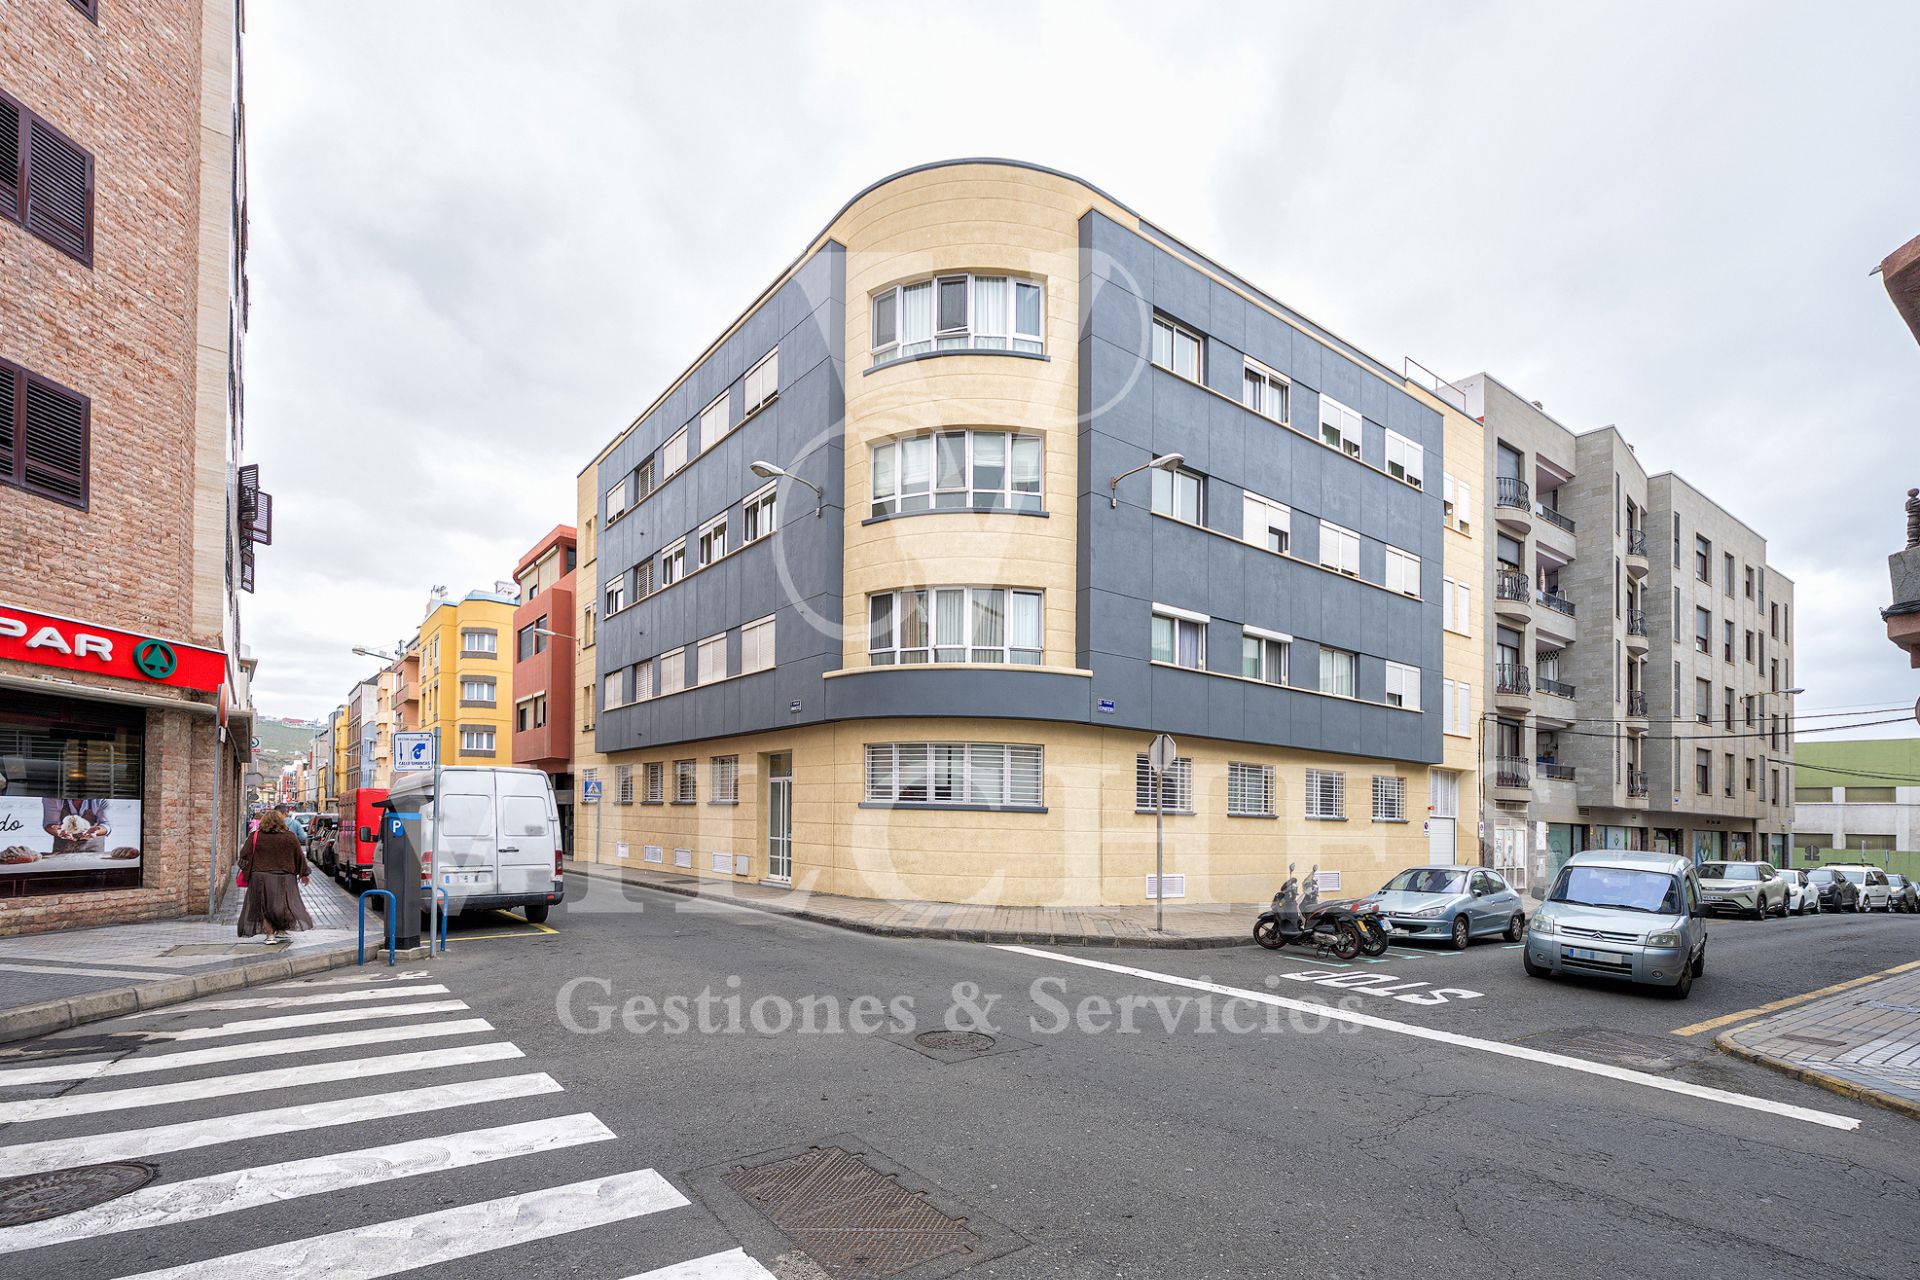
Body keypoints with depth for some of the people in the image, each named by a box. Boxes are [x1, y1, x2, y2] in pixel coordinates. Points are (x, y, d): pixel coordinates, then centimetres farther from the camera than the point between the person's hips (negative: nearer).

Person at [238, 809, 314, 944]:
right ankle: (281, 931, 16)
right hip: (284, 878, 0)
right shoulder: (289, 837, -3)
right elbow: (299, 856, 2)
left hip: (260, 877, 0)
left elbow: (244, 855, 1)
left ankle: (270, 934, 5)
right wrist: (303, 874, 13)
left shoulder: (255, 837, -5)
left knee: (264, 906, 8)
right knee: (283, 905, 15)